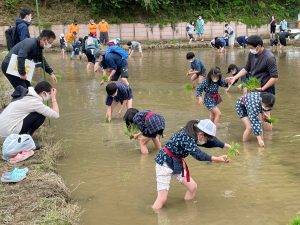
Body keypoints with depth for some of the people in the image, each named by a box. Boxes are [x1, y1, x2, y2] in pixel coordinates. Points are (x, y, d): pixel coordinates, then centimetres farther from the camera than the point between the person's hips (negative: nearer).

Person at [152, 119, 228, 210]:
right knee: (162, 198, -13)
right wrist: (216, 159, -41)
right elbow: (198, 154, -39)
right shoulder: (185, 137, -28)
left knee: (192, 187, 6)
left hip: (177, 164, 9)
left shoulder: (192, 134, -2)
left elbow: (211, 141, 12)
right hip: (165, 163, -9)